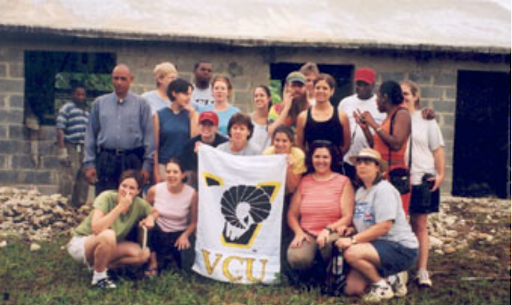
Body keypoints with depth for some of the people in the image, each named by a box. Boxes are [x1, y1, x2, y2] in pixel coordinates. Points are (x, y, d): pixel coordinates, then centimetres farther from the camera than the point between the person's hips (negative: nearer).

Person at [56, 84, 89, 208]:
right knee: (69, 179, -9)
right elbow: (60, 130, -9)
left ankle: (79, 204, 18)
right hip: (71, 148, -7)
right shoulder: (67, 108, -1)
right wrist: (62, 150, -17)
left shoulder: (87, 111, 19)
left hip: (85, 149, 7)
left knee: (84, 179, 9)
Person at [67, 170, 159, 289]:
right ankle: (99, 277, -16)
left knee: (144, 254, -13)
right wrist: (120, 207, -38)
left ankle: (98, 265, 0)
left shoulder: (139, 204, -10)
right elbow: (96, 229, -38)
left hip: (107, 247, 6)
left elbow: (155, 211, 11)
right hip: (80, 243, -6)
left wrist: (150, 218, -12)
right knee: (108, 235, -38)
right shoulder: (107, 198, -25)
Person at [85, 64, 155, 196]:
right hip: (105, 160, 1)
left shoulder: (141, 104, 4)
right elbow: (91, 134, 10)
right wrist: (89, 163, 5)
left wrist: (147, 165, -5)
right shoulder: (99, 103, 10)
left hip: (132, 161, -1)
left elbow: (149, 135, 1)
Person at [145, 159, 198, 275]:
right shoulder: (154, 190, -12)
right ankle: (153, 262, -10)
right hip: (158, 233, 1)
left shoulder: (192, 194, -14)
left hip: (178, 234, -1)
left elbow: (194, 222, -5)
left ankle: (173, 256, 13)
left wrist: (185, 235, -21)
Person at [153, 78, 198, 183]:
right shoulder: (159, 115, 4)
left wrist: (192, 115, -4)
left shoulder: (191, 114, 7)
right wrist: (156, 172, -1)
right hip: (164, 165, -1)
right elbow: (155, 145, 3)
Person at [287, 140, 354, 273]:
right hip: (307, 233, 1)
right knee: (297, 259, -32)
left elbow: (347, 217, -3)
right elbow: (292, 214, 10)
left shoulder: (343, 182, 6)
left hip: (332, 233, -1)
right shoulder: (304, 181, 13)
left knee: (330, 241, -38)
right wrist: (299, 232, -9)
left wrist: (328, 229, -19)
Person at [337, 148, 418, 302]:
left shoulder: (384, 189, -13)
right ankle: (391, 276, 12)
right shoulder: (360, 192, 14)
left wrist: (353, 240, -24)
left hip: (401, 248, -8)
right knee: (351, 288, -8)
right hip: (379, 246, 8)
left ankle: (383, 286, -8)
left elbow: (384, 227, -22)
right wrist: (350, 229, -7)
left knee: (352, 253, -31)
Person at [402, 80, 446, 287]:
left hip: (421, 179, 0)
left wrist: (440, 174, -1)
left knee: (420, 225, 4)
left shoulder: (426, 120, 7)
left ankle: (422, 271, 9)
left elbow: (437, 149, 7)